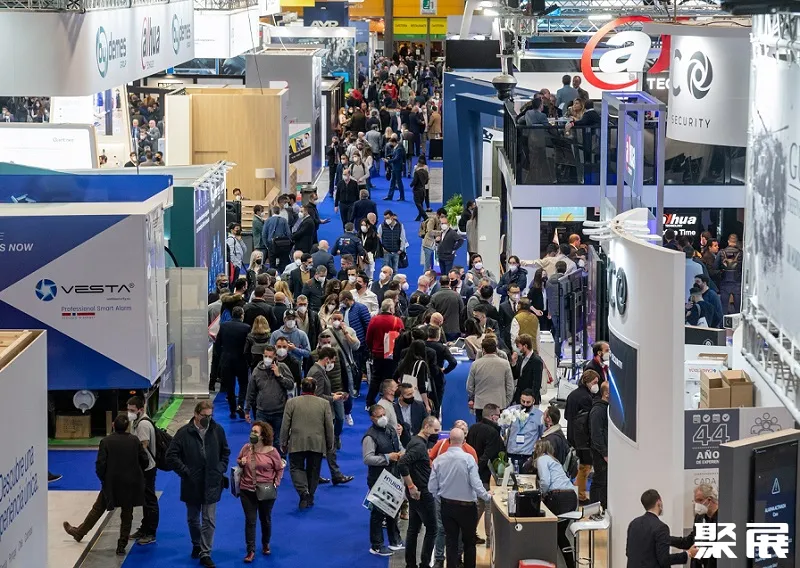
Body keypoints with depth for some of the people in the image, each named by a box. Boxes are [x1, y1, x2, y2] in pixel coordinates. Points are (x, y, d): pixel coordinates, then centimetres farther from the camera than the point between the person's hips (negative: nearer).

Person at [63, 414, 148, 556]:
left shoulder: (106, 442, -11)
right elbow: (145, 460, -2)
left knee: (97, 509, 16)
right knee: (127, 515, 11)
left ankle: (79, 533, 32)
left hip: (112, 484, -1)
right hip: (132, 484, 1)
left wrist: (103, 479, 6)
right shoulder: (135, 440, -5)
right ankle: (122, 546, 12)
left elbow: (100, 464, -12)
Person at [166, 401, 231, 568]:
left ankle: (205, 553, 3)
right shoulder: (184, 433, -10)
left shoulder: (218, 430, -2)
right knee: (193, 519, 16)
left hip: (211, 484, 1)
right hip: (192, 484, -1)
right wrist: (185, 472, -13)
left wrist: (221, 470, 2)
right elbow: (171, 456, -9)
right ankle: (196, 545, 38)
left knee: (209, 520, -1)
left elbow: (225, 452, 13)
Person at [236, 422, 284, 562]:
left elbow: (280, 469, -1)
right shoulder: (246, 448, -4)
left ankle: (266, 545, 39)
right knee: (250, 520, 1)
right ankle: (250, 551, 7)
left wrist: (276, 483, -11)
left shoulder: (271, 451, -12)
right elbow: (238, 460, 14)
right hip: (247, 491, 2)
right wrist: (241, 462, -9)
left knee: (265, 519, 17)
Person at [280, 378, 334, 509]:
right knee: (313, 470, 13)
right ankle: (310, 497, 17)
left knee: (296, 468, 8)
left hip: (297, 444, -2)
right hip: (317, 444, 2)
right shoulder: (324, 403, 0)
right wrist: (329, 444, 14)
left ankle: (303, 491, -15)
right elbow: (329, 426, 3)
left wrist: (283, 443, 9)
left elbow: (285, 425, -1)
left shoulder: (292, 402, -4)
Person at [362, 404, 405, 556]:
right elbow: (367, 458, -26)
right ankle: (376, 546, 12)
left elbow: (398, 448, 22)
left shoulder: (391, 431, 8)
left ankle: (395, 541, 35)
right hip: (378, 480, -8)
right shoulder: (370, 437, -19)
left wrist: (400, 454, -2)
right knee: (378, 511, 1)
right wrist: (387, 458, -26)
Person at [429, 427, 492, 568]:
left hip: (446, 505, 3)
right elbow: (476, 484, -19)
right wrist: (487, 497, -1)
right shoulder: (468, 458, -18)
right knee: (469, 541, 13)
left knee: (451, 541, 10)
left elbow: (432, 487, -3)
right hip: (466, 506, -3)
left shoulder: (439, 460, -7)